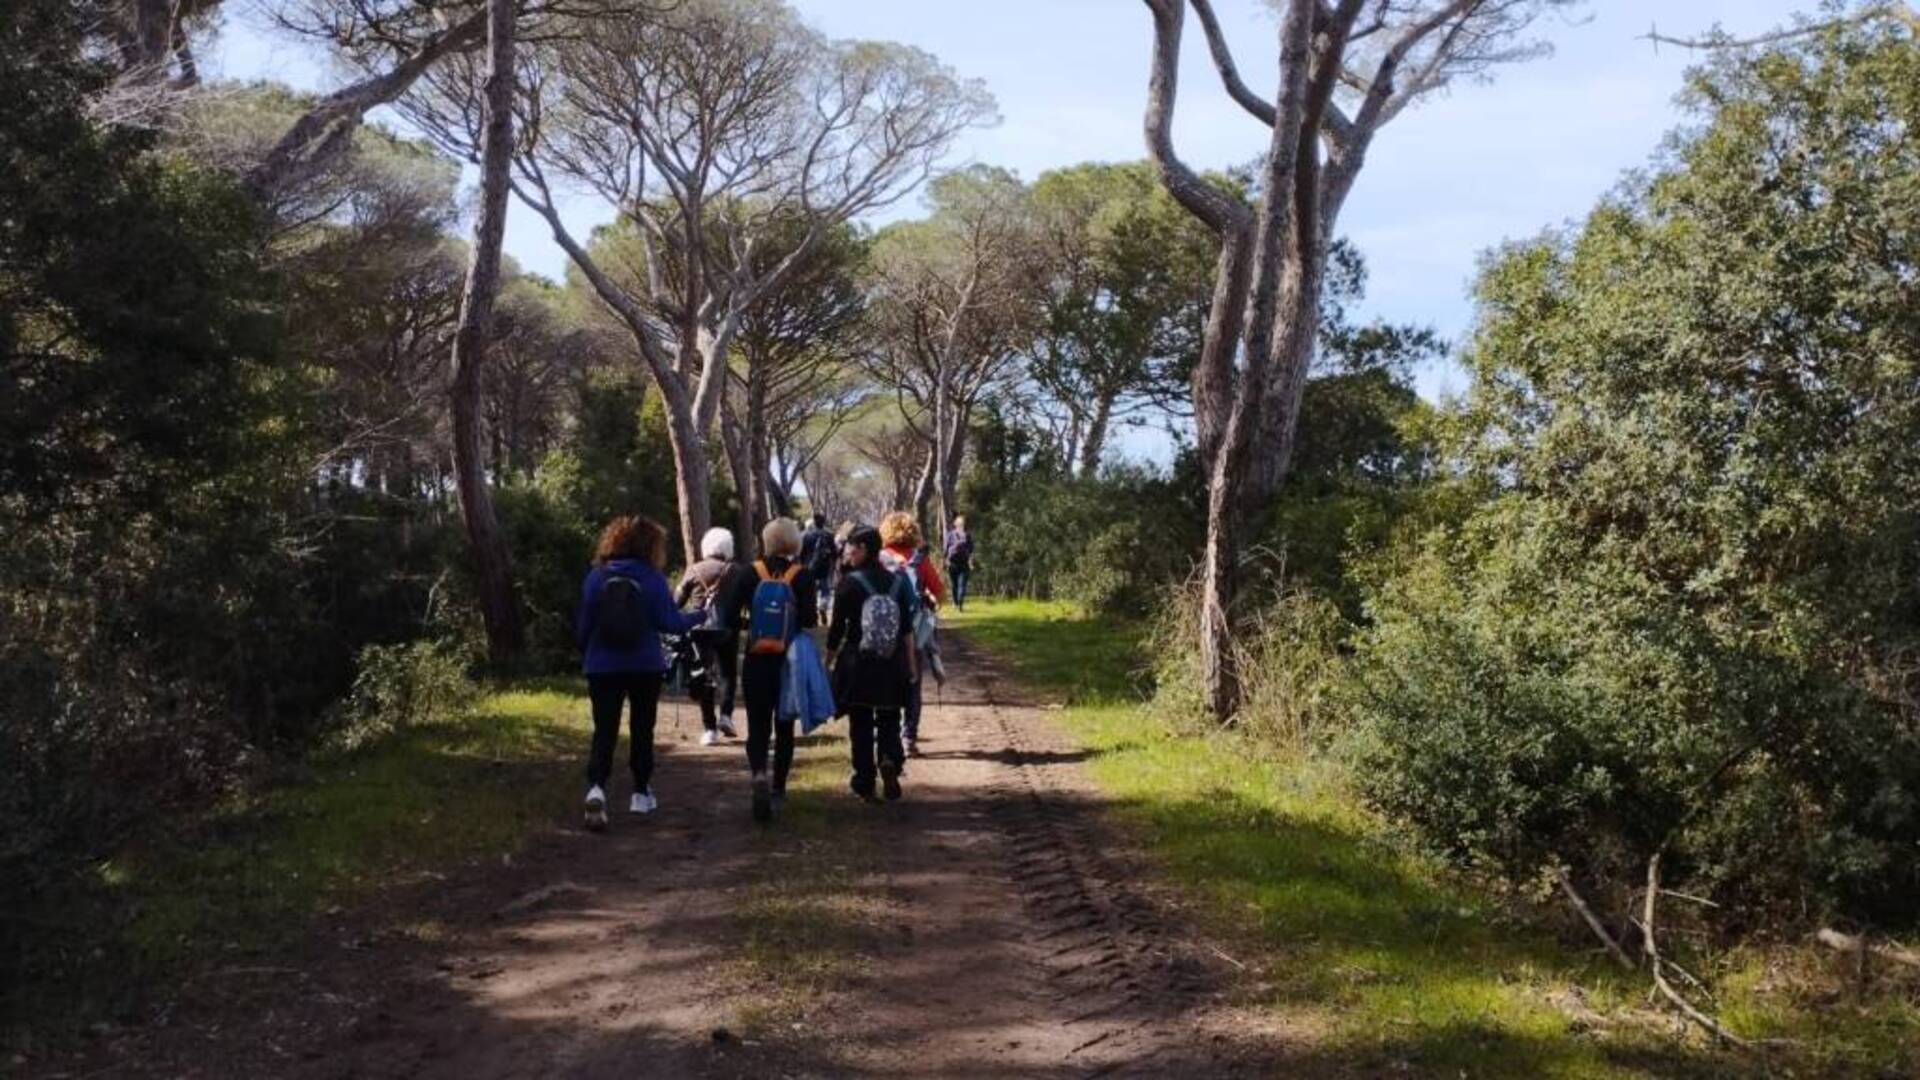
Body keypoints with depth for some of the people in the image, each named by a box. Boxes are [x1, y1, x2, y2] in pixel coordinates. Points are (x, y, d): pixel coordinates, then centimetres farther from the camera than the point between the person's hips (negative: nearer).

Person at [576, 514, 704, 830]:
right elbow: (669, 622, -8)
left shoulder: (596, 577, -3)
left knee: (604, 731, 0)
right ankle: (641, 793, 21)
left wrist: (586, 657, 17)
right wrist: (698, 618, 10)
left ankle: (596, 787, -23)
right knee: (642, 729, 15)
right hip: (645, 667, -1)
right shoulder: (653, 579, -8)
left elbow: (583, 626, 1)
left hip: (603, 666, 1)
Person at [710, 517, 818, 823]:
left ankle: (759, 775, -23)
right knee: (784, 726, 15)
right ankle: (778, 788, 22)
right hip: (789, 662, 0)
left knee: (757, 726, 4)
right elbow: (809, 620, -13)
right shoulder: (802, 576, -7)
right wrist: (791, 626, 8)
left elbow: (730, 616, -7)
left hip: (756, 662, 0)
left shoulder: (751, 574, -4)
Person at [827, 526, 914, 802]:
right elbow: (907, 629, 4)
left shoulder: (849, 582, -9)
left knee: (860, 724, 9)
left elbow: (837, 628, -7)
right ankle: (890, 759, -16)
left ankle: (865, 784, 13)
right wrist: (910, 664, 11)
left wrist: (828, 660, 5)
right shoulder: (897, 581, 1)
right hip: (892, 665, 2)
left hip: (857, 663, -2)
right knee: (889, 720, 13)